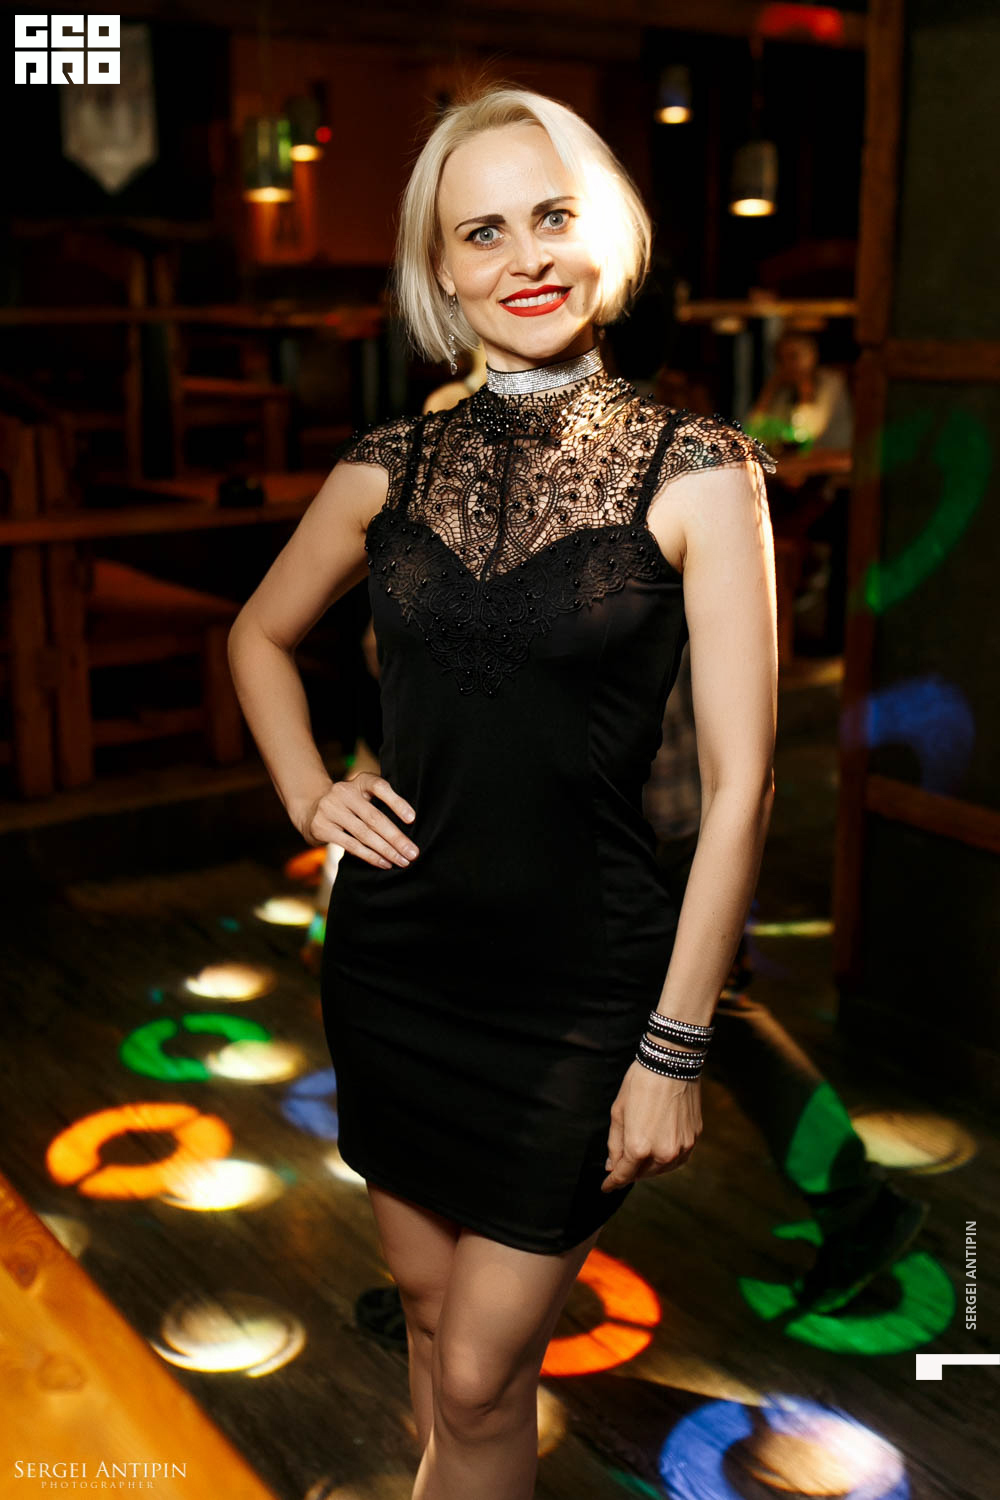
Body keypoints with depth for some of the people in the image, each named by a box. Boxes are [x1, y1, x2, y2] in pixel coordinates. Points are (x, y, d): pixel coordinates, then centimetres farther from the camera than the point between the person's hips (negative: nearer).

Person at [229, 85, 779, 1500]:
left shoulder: (695, 469, -9)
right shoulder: (394, 464, 2)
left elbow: (740, 784, -10)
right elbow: (260, 637, 20)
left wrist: (675, 1049, -11)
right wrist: (308, 794, 4)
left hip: (579, 977, -4)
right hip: (393, 954, 4)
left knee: (482, 1371, 6)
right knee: (427, 1305, 21)